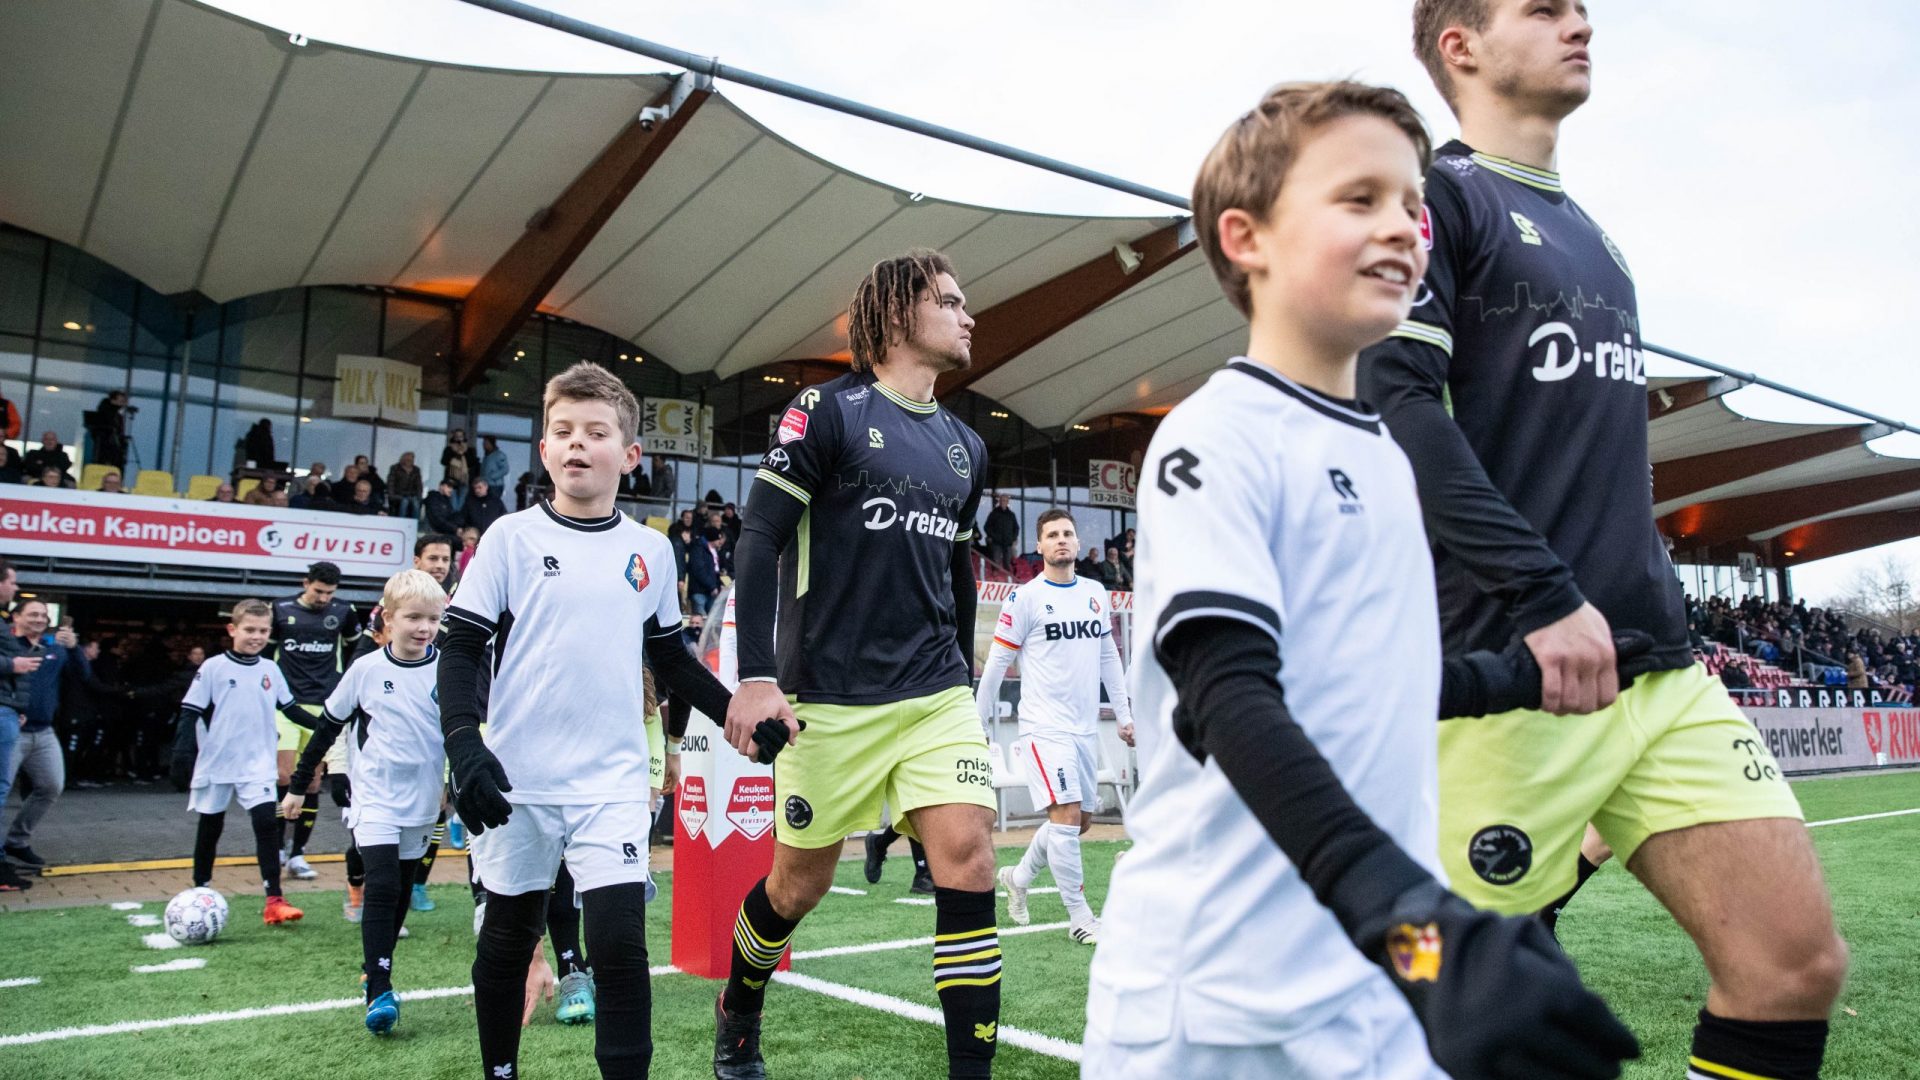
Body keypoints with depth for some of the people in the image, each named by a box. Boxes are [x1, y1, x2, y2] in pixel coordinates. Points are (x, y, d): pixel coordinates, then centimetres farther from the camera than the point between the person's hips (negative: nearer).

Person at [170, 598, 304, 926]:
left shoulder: (271, 670, 5)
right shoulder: (213, 668, -6)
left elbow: (288, 707, 15)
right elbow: (190, 713, -6)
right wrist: (183, 754, -15)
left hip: (258, 766, 1)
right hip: (217, 764, -1)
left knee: (266, 823, -13)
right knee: (210, 827, 14)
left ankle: (274, 900, -14)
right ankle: (200, 892, 33)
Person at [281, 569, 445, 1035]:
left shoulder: (447, 670, -4)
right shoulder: (366, 670, -5)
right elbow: (326, 728, 5)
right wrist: (298, 785, 8)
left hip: (420, 803, 2)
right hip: (375, 796, -2)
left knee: (400, 894, 12)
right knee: (381, 887, -15)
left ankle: (373, 970, 29)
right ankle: (379, 991, -11)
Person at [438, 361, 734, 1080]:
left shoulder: (650, 551, 6)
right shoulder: (512, 537, -1)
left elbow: (671, 659, 16)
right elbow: (461, 648, -2)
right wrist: (465, 745, -14)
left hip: (613, 783, 1)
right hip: (516, 780, 0)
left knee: (619, 944, -10)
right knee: (507, 938, 13)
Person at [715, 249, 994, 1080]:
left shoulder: (966, 446, 13)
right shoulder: (827, 410, -5)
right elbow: (759, 539, -10)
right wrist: (755, 677, -17)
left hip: (937, 693, 5)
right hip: (831, 698, -4)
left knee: (967, 859, -11)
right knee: (799, 883, 9)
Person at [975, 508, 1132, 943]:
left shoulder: (1096, 593, 10)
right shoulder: (1025, 597, -7)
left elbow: (1109, 657, 18)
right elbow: (997, 662, -3)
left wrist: (1123, 714, 15)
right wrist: (977, 724, -1)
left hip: (1085, 727, 7)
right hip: (1045, 725, -6)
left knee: (1082, 820, 12)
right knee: (1066, 813, -13)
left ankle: (1018, 877, 32)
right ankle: (1080, 918, 0)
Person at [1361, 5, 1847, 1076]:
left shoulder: (1595, 236, 22)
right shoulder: (1438, 197, -2)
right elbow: (1398, 403, -16)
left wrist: (1661, 615, 20)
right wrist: (1545, 595, -22)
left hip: (1659, 665, 8)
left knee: (1799, 960, 2)